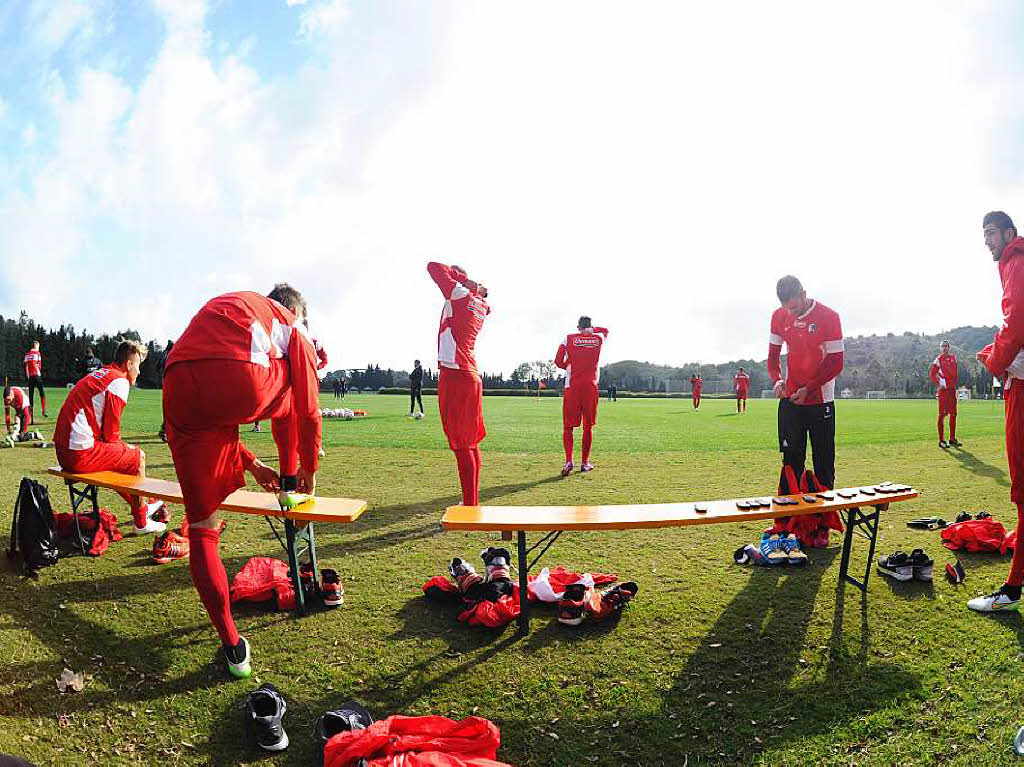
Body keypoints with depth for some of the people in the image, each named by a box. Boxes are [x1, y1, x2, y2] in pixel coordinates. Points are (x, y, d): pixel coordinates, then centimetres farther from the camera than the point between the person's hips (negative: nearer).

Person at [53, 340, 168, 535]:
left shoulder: (98, 375, 20)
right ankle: (141, 522, 15)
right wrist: (124, 448, 9)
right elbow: (111, 432, -10)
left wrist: (122, 447, 20)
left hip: (62, 451, 10)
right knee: (137, 456, 5)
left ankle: (143, 508, 40)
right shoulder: (120, 381, -10)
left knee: (126, 452, 26)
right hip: (81, 455, -10)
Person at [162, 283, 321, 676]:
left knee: (202, 529, 13)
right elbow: (308, 408, 24)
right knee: (285, 391, 34)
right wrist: (309, 469, 38)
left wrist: (251, 463, 47)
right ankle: (288, 486, 43)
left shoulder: (219, 307, 42)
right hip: (241, 384, -5)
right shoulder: (293, 327, 25)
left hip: (179, 389, 5)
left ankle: (232, 646, 17)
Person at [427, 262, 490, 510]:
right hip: (470, 376, 9)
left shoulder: (461, 295, -6)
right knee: (470, 442, 13)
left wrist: (466, 281, 0)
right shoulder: (481, 305, 16)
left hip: (455, 376, -9)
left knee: (462, 445, -7)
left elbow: (434, 268, -8)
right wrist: (478, 289, 21)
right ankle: (472, 502, 21)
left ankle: (469, 505, -5)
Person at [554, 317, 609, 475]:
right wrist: (592, 329, 40)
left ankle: (569, 461, -12)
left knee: (568, 426, 4)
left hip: (572, 386, -1)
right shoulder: (598, 338, 8)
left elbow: (558, 361, -1)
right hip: (591, 386, 1)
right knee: (588, 426, 10)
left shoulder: (568, 339, 3)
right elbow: (605, 330, 31)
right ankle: (585, 462, 16)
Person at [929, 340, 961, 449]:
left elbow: (955, 373, 23)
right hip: (943, 390, -7)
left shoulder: (953, 358, 13)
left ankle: (952, 439, 18)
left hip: (952, 389, 7)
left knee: (953, 414, 10)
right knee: (942, 414, -6)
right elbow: (931, 374, -6)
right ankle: (941, 440, -4)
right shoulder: (938, 359, -4)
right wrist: (938, 384, -14)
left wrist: (956, 384, 15)